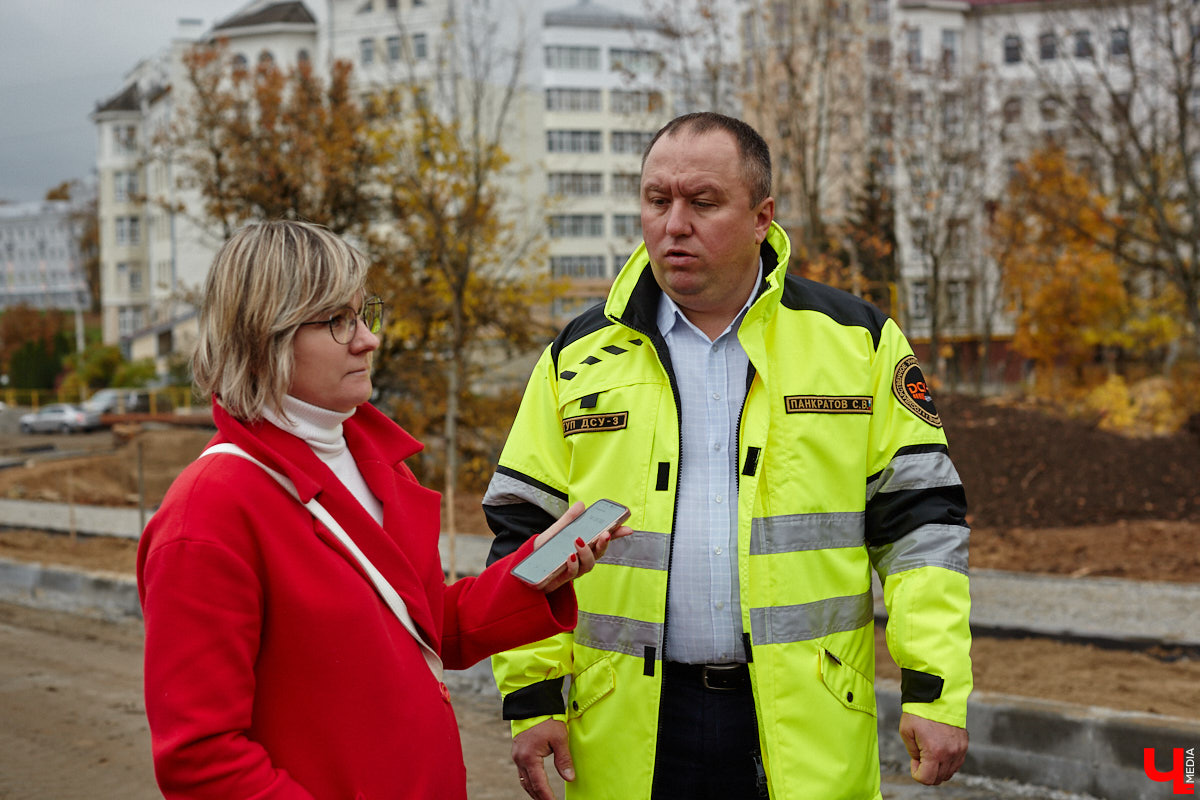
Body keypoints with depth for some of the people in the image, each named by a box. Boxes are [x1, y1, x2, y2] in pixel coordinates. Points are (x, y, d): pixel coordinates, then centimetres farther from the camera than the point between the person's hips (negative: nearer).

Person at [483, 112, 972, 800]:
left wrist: (936, 690, -5)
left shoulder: (859, 342, 3)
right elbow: (525, 534, 7)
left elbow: (922, 519, 2)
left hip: (809, 725, -1)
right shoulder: (578, 357, 6)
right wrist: (531, 697, 0)